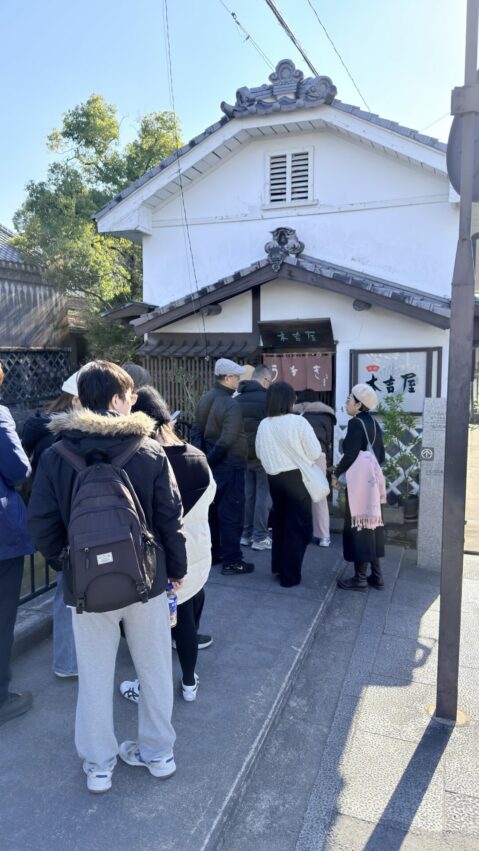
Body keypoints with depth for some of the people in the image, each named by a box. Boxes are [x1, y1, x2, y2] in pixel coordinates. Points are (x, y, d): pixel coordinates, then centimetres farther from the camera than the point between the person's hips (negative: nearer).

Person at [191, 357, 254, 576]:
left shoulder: (205, 399, 6)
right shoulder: (231, 405, -20)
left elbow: (196, 431, 8)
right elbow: (226, 442, -24)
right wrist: (209, 460, -11)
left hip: (211, 465, 8)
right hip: (229, 467, -8)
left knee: (212, 509, 17)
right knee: (231, 513, 0)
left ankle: (212, 553, 28)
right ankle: (231, 561, 7)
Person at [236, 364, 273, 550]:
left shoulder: (237, 399, 8)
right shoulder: (266, 398, -12)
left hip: (242, 454, 6)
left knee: (247, 494, 14)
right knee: (263, 494, 1)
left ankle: (245, 534, 19)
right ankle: (260, 537, 4)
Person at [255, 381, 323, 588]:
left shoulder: (263, 425, -3)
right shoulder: (298, 422, -16)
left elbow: (260, 454, 6)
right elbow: (315, 453, -11)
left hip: (274, 478, 5)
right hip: (297, 477, -5)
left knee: (280, 521, 22)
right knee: (298, 526, 7)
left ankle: (278, 567, 31)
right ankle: (290, 575, 11)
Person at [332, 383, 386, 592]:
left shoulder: (355, 423, -14)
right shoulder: (374, 423, 11)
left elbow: (350, 455, -21)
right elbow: (381, 456, 14)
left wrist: (336, 474, -9)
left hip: (358, 482, -9)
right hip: (372, 481, 9)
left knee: (357, 527, -1)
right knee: (371, 524, 14)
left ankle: (360, 578, 6)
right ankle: (376, 575, 20)